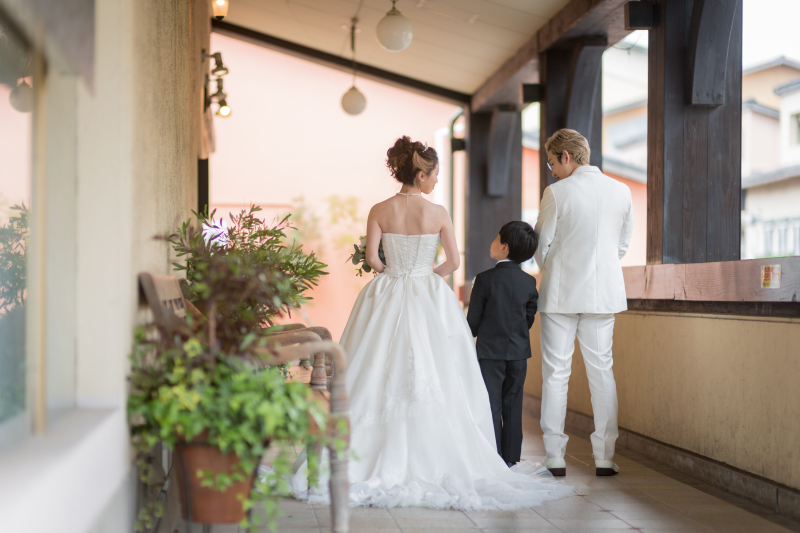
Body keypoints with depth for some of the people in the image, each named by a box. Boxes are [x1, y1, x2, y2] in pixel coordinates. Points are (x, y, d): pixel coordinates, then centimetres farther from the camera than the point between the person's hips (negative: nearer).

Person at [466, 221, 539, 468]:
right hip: (519, 351, 3)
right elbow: (529, 319, 5)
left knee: (491, 404, 2)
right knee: (513, 406, 10)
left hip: (490, 351, -3)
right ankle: (510, 457, 14)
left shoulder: (485, 279, -11)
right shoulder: (529, 283, -1)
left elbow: (473, 321, -8)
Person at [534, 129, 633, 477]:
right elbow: (622, 244, 11)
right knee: (602, 372, 9)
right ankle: (604, 458, 10)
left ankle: (555, 459, 5)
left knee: (555, 374, 3)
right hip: (603, 293, 4)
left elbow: (541, 247, -4)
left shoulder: (557, 193, -11)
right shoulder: (621, 191, 2)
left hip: (560, 293, -3)